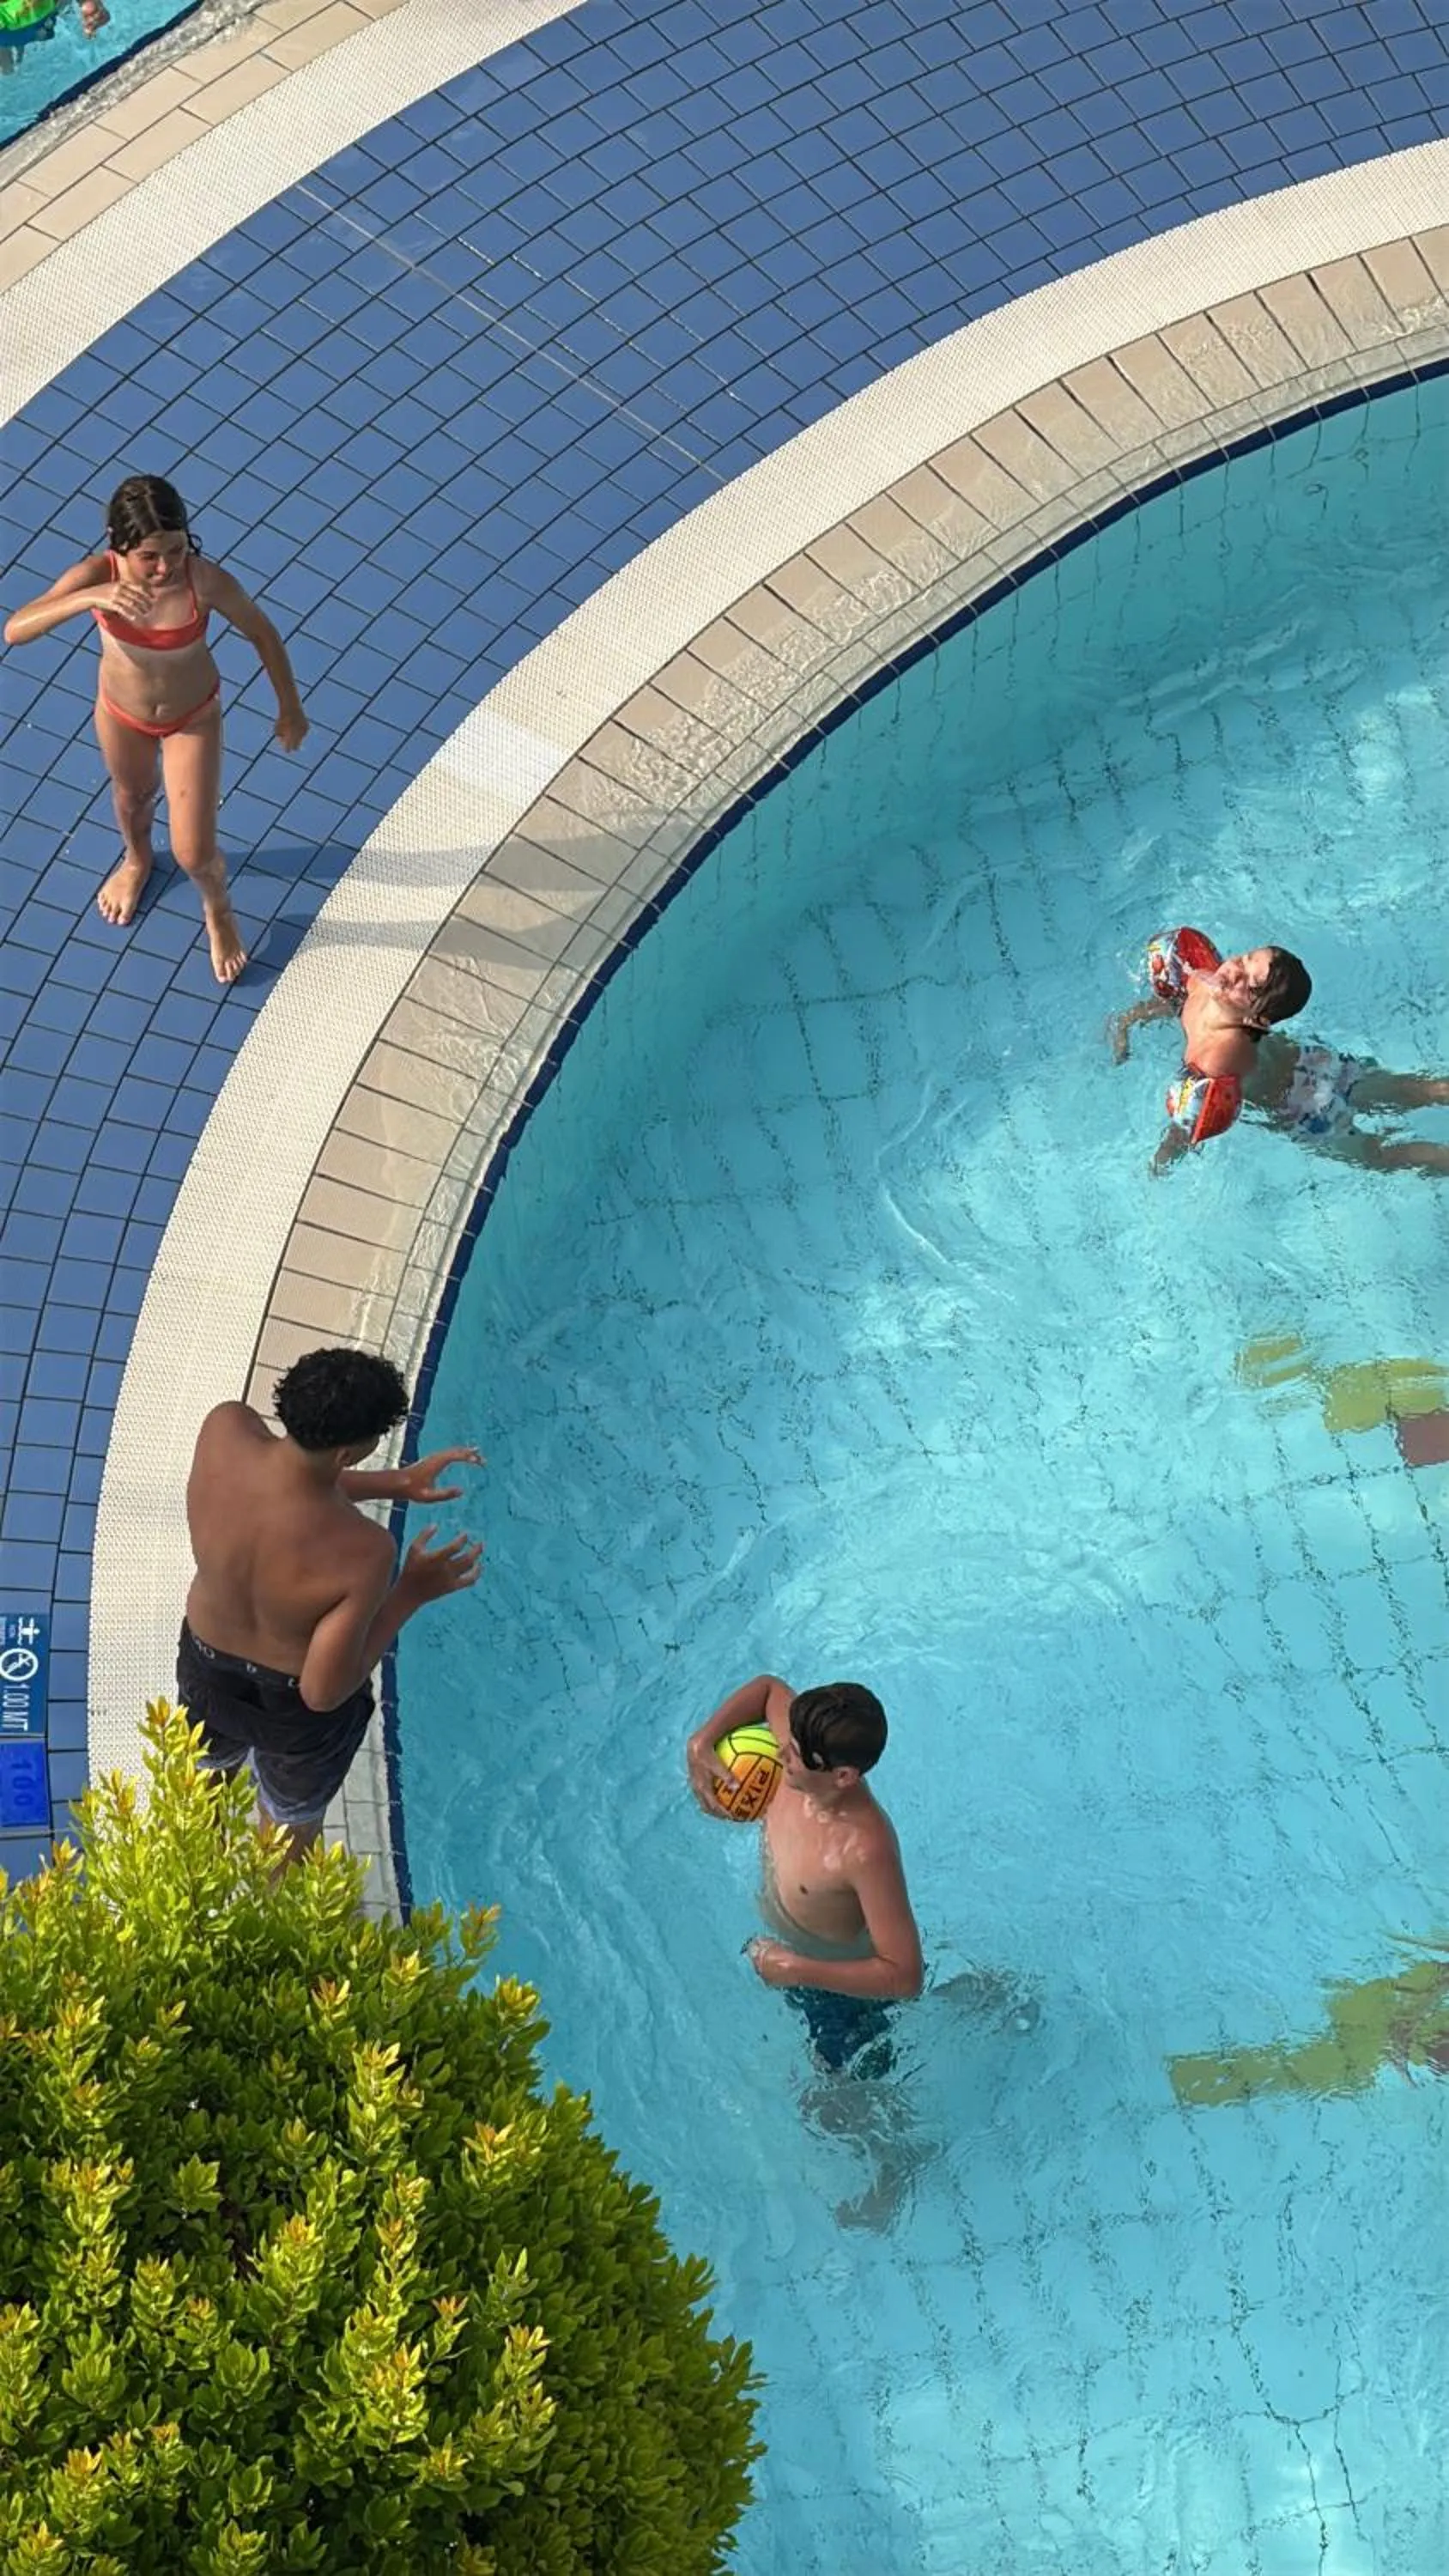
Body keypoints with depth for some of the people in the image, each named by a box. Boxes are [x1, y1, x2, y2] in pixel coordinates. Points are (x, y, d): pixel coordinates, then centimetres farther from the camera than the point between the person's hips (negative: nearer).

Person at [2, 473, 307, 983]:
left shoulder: (206, 581, -36)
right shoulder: (97, 574, -33)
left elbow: (262, 634, -16)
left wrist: (290, 707, -4)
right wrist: (89, 598, -57)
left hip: (193, 718, -2)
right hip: (122, 712, 2)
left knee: (194, 853, 5)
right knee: (132, 795, 32)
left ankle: (218, 911, 42)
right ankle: (136, 860, 69)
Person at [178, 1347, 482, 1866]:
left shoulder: (225, 1429, -30)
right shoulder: (361, 1554, -42)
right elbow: (324, 1693, -30)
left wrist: (394, 1483, -4)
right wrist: (410, 1594, -22)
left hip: (206, 1667, 5)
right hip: (293, 1708, -4)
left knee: (208, 1774, 38)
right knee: (291, 1828, 30)